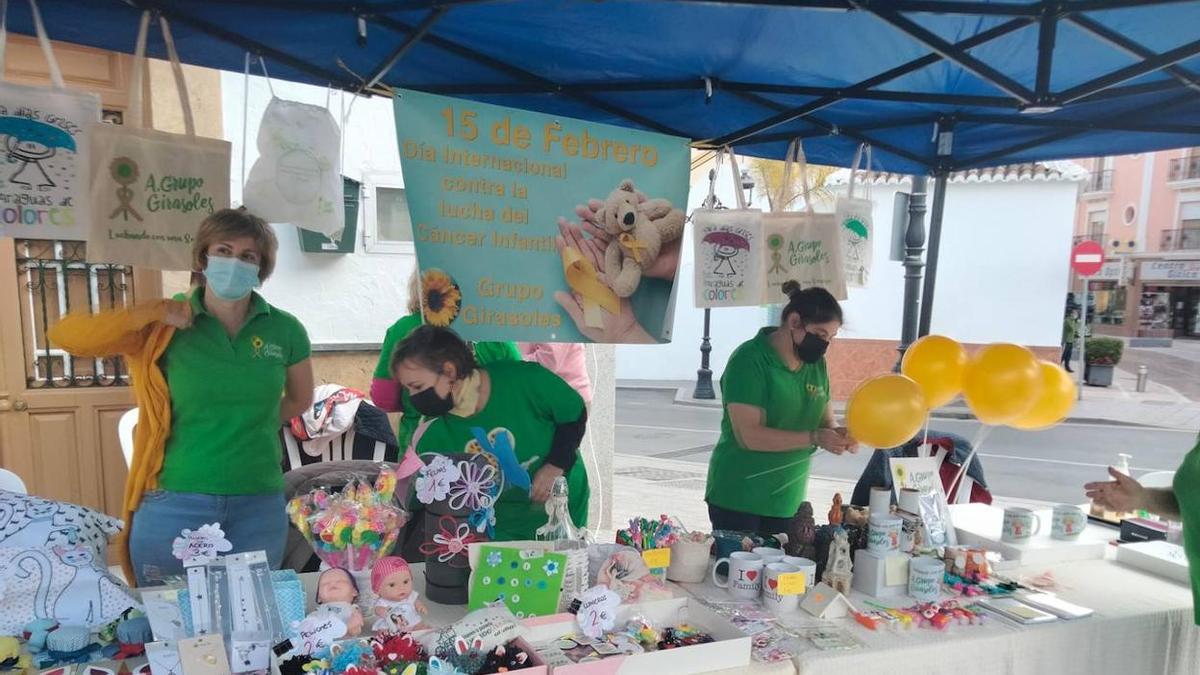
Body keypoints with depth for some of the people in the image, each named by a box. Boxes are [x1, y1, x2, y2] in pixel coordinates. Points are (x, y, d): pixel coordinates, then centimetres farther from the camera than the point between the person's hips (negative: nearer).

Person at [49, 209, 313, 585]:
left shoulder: (285, 330, -1)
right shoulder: (165, 329, -4)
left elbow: (300, 400, 14)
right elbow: (65, 336, -14)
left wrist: (247, 423, 7)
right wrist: (153, 312, -18)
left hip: (259, 505, 1)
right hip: (175, 504, -1)